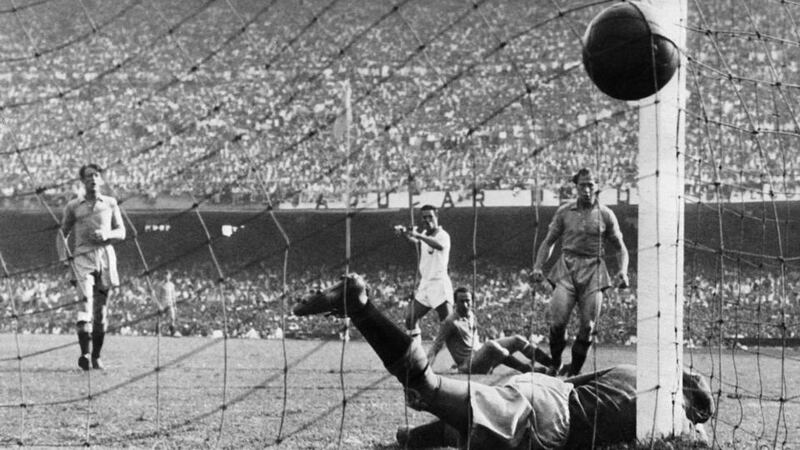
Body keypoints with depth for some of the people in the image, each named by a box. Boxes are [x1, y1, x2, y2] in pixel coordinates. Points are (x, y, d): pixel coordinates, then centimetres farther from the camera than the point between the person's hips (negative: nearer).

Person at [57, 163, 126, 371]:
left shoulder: (110, 204, 12)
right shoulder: (73, 206, 10)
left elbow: (121, 232, 12)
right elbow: (62, 233, 18)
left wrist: (107, 234, -10)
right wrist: (65, 258, 4)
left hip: (106, 257, 2)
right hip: (83, 257, -2)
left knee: (101, 308, 5)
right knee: (86, 299, -22)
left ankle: (96, 356, 16)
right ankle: (84, 353, -31)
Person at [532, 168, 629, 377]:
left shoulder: (605, 215, 8)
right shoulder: (564, 212, 8)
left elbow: (620, 248, 14)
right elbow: (548, 241, 15)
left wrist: (622, 271, -4)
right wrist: (537, 267, 0)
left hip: (593, 272, 0)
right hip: (567, 268, 0)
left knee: (587, 326, -5)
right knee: (558, 321, -15)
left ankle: (574, 371, 9)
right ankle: (555, 365, 4)